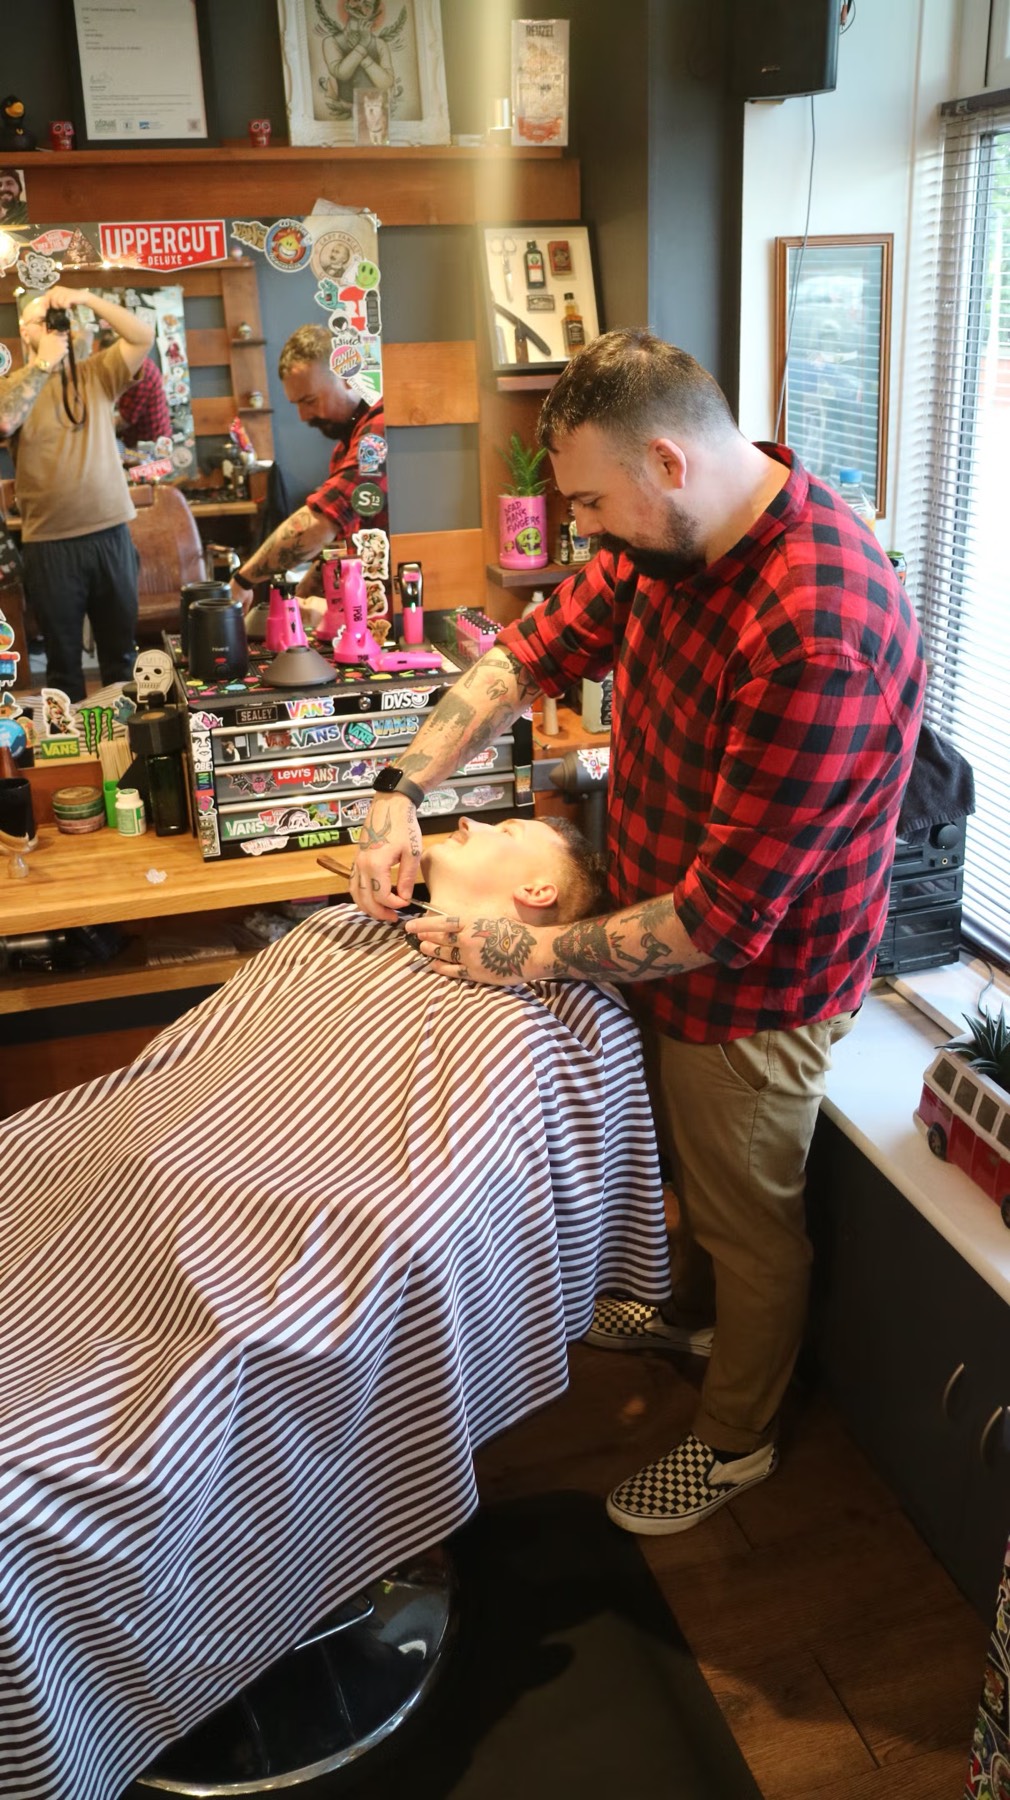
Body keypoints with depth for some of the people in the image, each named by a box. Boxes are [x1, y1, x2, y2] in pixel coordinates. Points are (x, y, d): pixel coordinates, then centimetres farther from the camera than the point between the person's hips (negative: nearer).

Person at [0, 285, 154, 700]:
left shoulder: (97, 374, 9)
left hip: (111, 533, 2)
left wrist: (86, 298, -13)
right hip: (49, 543, -1)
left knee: (121, 650, 11)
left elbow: (144, 335, -5)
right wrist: (44, 363, -15)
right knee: (63, 656, 9)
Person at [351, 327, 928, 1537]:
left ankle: (734, 1441, 42)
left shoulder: (817, 637, -37)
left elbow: (726, 915, -33)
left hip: (752, 985, -8)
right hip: (666, 934, 8)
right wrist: (403, 790, -11)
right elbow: (536, 650, 1)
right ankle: (693, 1313, 60)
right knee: (688, 1159, 31)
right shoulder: (667, 540, -9)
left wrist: (536, 956, -24)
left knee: (747, 1215, 16)